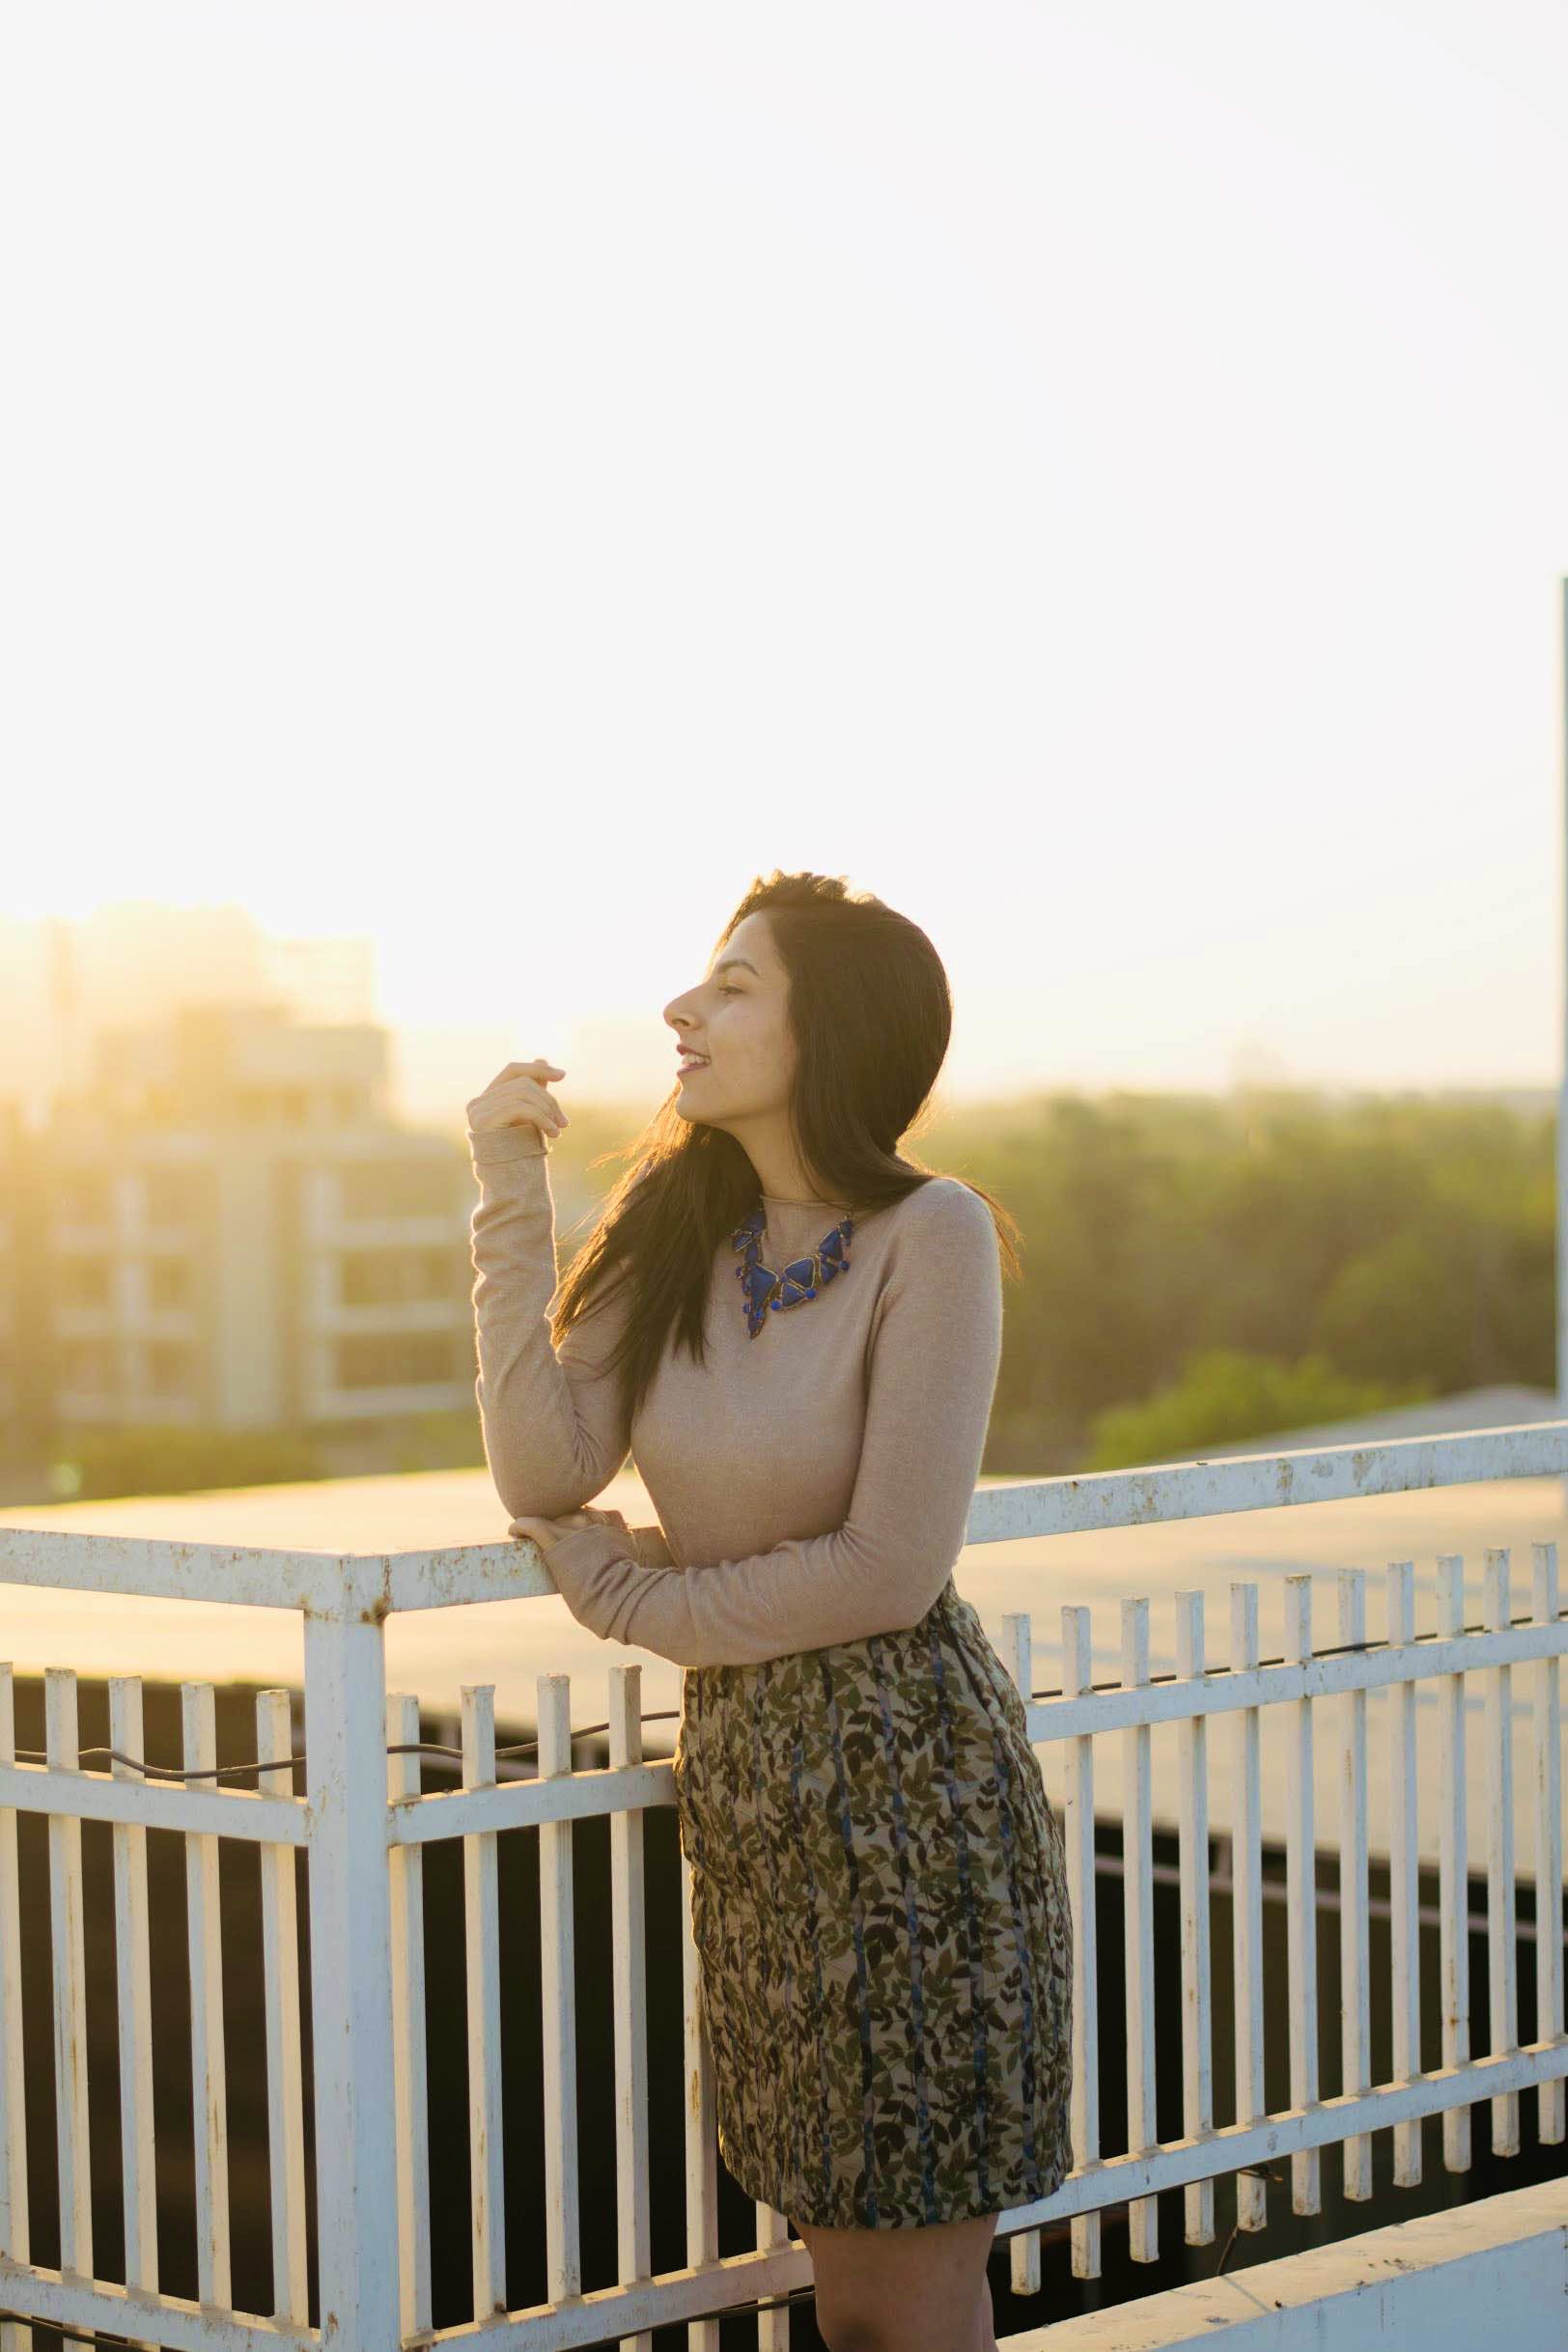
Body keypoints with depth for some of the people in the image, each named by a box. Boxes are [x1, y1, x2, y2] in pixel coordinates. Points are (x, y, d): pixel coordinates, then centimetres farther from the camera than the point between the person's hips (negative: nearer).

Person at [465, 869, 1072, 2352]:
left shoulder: (931, 1234, -13)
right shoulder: (675, 1230, 5)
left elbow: (890, 1569, -17)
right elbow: (545, 1474, -6)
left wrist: (638, 1600, -5)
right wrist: (511, 1197, -7)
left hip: (911, 1781, -6)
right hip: (747, 1784, 6)